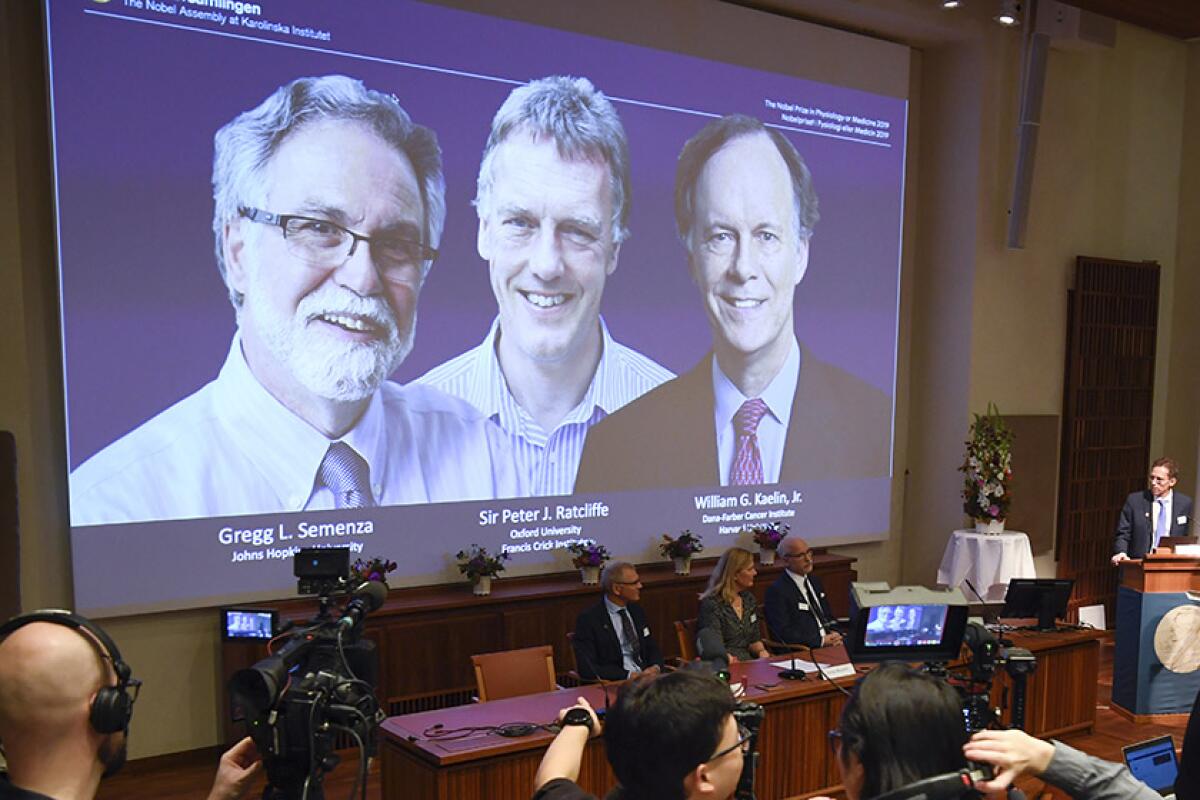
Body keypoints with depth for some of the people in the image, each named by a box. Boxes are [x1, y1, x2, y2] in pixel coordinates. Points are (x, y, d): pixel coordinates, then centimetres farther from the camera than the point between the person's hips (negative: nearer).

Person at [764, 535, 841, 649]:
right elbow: (783, 634, -14)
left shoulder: (813, 580, 15)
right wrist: (821, 641, -16)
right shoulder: (777, 590, -9)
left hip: (828, 644, 8)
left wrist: (834, 634, 0)